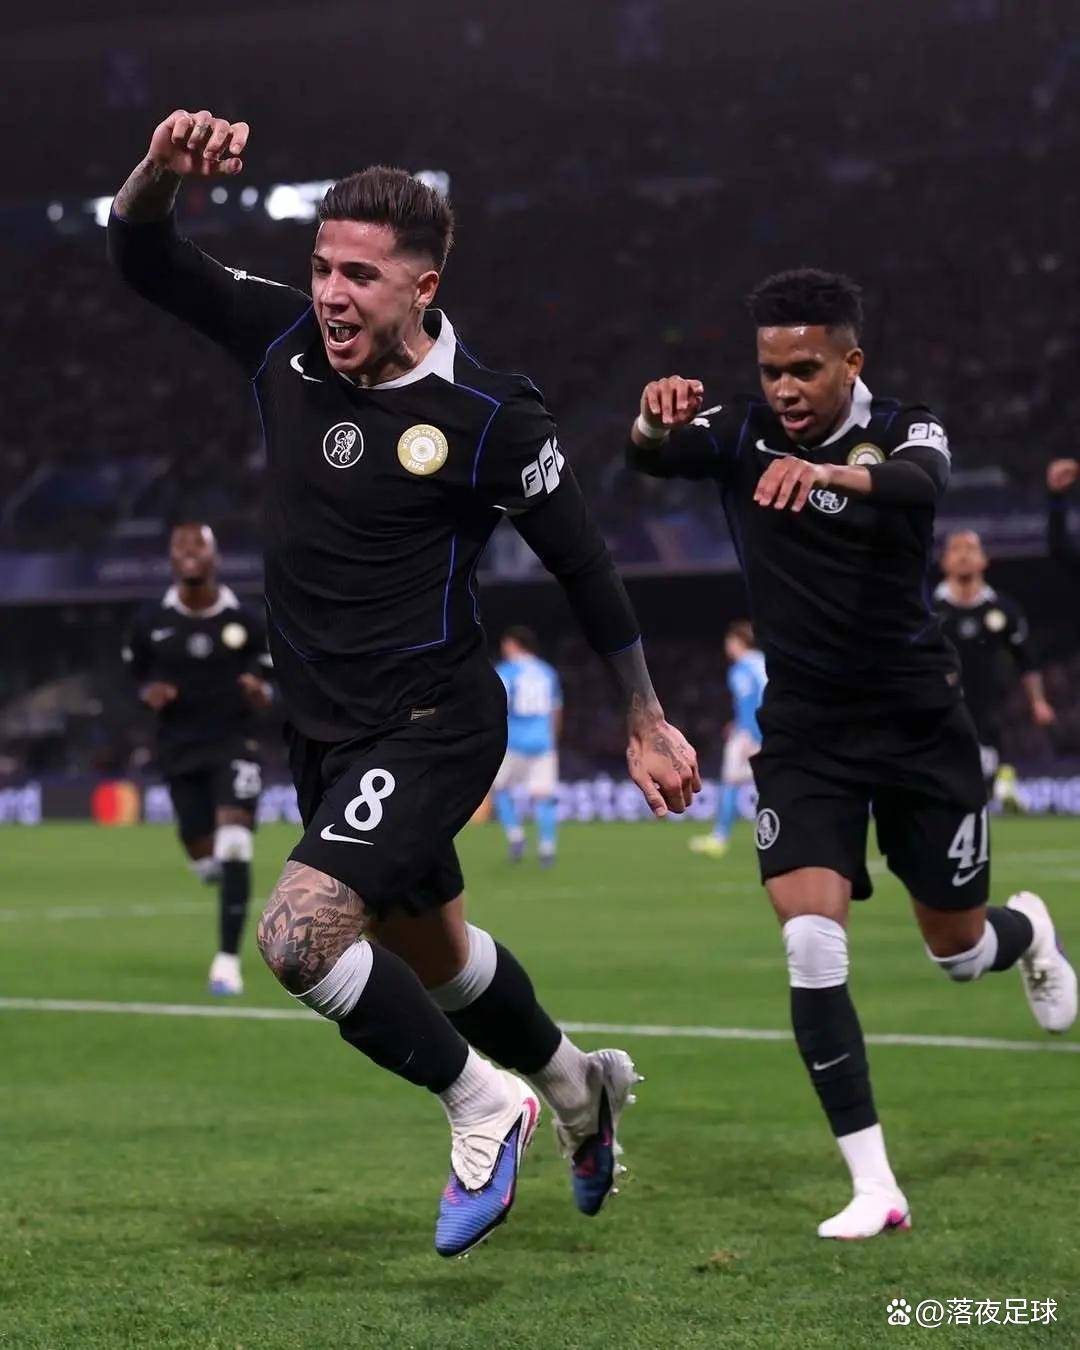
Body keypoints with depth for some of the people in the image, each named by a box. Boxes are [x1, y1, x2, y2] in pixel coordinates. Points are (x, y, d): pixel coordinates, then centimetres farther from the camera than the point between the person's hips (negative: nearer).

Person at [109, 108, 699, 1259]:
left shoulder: (491, 418, -16)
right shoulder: (284, 342, -4)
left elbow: (582, 566, -6)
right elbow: (141, 257, -2)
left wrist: (646, 722, 1)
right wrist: (162, 168, -24)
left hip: (429, 727, -7)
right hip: (323, 730, 7)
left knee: (297, 933, -24)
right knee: (430, 957, 22)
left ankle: (485, 1107, -4)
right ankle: (577, 1089, 49)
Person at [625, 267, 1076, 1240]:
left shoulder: (903, 431, -11)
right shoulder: (743, 435, -4)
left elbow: (919, 483, -35)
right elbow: (654, 456, -23)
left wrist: (824, 472, -57)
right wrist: (656, 419, -48)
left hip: (919, 723, -1)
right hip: (805, 734, 1)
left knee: (959, 952, 12)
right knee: (811, 944, -17)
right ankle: (873, 1186, -11)